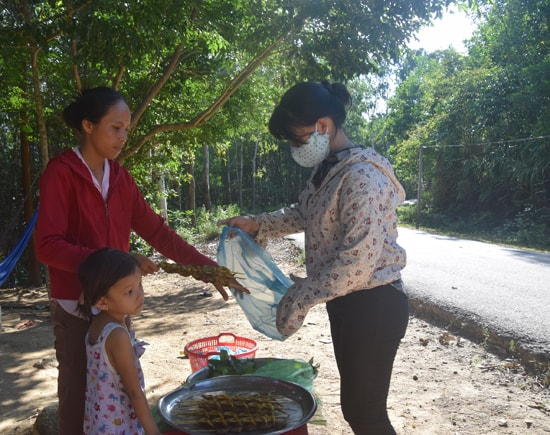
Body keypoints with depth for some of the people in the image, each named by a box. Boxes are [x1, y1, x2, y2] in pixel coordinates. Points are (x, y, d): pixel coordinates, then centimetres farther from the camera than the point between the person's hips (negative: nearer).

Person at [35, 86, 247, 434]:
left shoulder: (120, 177, 7)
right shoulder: (61, 173, -11)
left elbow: (157, 232, 4)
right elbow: (47, 246, -18)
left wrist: (209, 268, -3)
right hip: (75, 306, -5)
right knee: (79, 397, 4)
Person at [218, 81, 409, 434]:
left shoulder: (362, 176, -23)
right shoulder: (327, 170, 7)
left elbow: (358, 262, -26)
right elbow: (305, 214, 25)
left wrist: (300, 297, -20)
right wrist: (258, 224, 13)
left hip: (374, 305, -9)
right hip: (345, 302, 9)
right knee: (355, 406, 20)